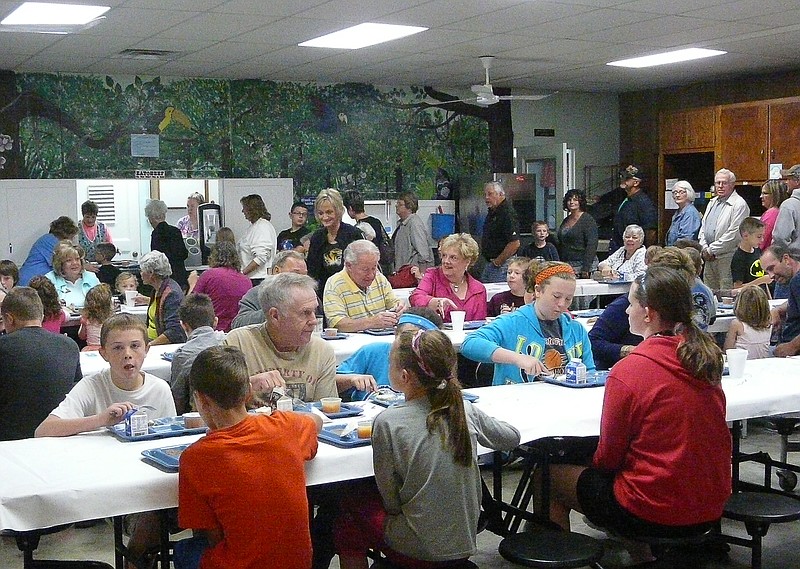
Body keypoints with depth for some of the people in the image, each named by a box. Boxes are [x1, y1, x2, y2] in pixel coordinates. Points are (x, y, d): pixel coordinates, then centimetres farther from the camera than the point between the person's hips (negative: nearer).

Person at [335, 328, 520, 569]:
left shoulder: (388, 423, -18)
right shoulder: (465, 410, -6)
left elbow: (391, 500, -12)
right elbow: (512, 437, 12)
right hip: (465, 543, 5)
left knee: (352, 503, 21)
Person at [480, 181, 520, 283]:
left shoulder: (507, 213, -17)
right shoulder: (492, 212, 14)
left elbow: (515, 244, -25)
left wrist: (498, 262, -17)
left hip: (501, 266, -10)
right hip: (489, 263, 10)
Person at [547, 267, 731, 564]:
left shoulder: (627, 372, -20)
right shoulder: (705, 356, -1)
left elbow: (608, 457, -10)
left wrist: (595, 464, 12)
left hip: (656, 515, -7)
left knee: (550, 475, 11)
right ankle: (642, 553, 30)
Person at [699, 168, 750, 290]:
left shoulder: (739, 204, -9)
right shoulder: (712, 202, 18)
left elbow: (733, 234, -16)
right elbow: (703, 227, 18)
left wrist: (711, 250, -13)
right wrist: (704, 248, 2)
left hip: (726, 258, -8)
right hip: (709, 257, 8)